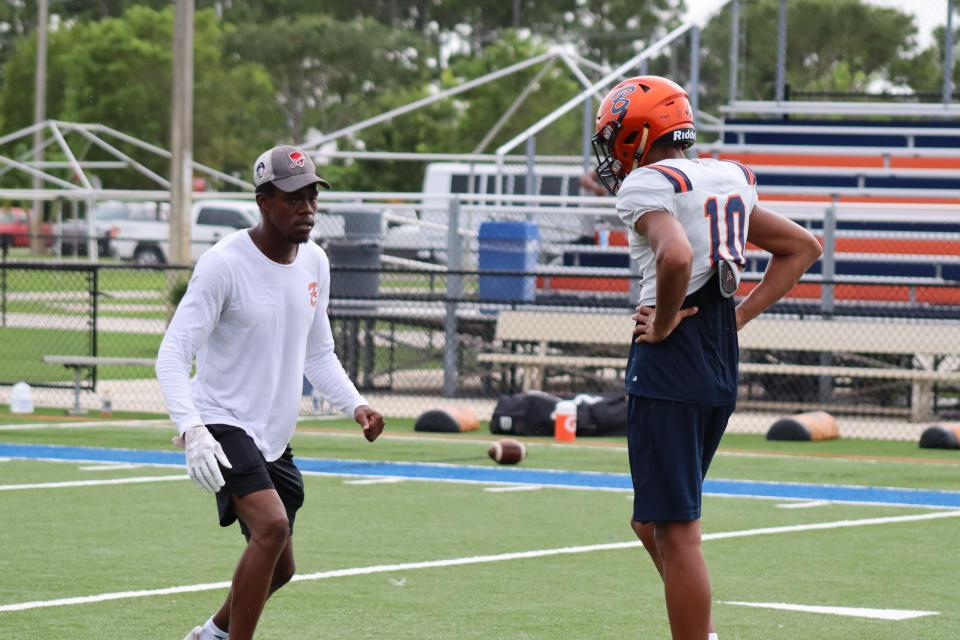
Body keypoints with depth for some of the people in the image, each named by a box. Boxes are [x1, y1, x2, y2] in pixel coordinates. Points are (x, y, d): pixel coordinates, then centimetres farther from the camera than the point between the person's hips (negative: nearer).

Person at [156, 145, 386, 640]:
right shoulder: (223, 264, -17)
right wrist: (191, 429, -35)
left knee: (279, 567, 13)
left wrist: (355, 404, -2)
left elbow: (318, 353, 16)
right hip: (222, 426, -7)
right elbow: (172, 356, -20)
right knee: (272, 526, -28)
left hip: (273, 437, 7)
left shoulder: (314, 262, 5)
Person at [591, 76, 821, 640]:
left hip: (669, 368, -9)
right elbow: (802, 247, 24)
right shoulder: (726, 181, 15)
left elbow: (676, 256, -31)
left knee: (675, 530, -4)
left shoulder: (647, 184, -11)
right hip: (722, 370, 9)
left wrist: (662, 324, -15)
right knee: (654, 520, 19)